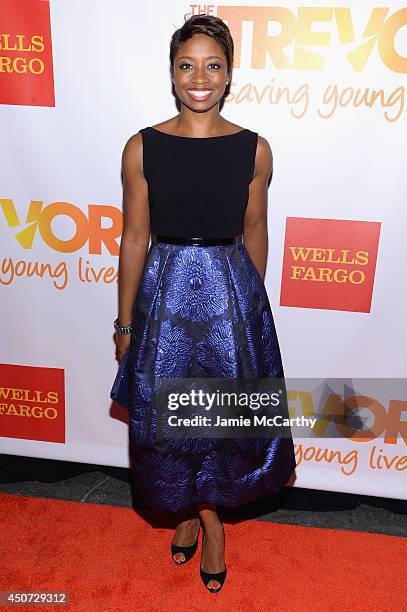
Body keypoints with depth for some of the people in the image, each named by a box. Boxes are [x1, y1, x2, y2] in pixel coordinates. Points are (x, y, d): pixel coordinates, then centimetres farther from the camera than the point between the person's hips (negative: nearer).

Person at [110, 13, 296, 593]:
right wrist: (125, 323, 2)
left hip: (232, 293, 1)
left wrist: (253, 302, 12)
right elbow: (135, 239, -1)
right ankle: (204, 516, 41)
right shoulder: (142, 147, -5)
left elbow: (254, 234, 6)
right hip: (165, 293, 0)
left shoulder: (254, 149, -3)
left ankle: (200, 510, 41)